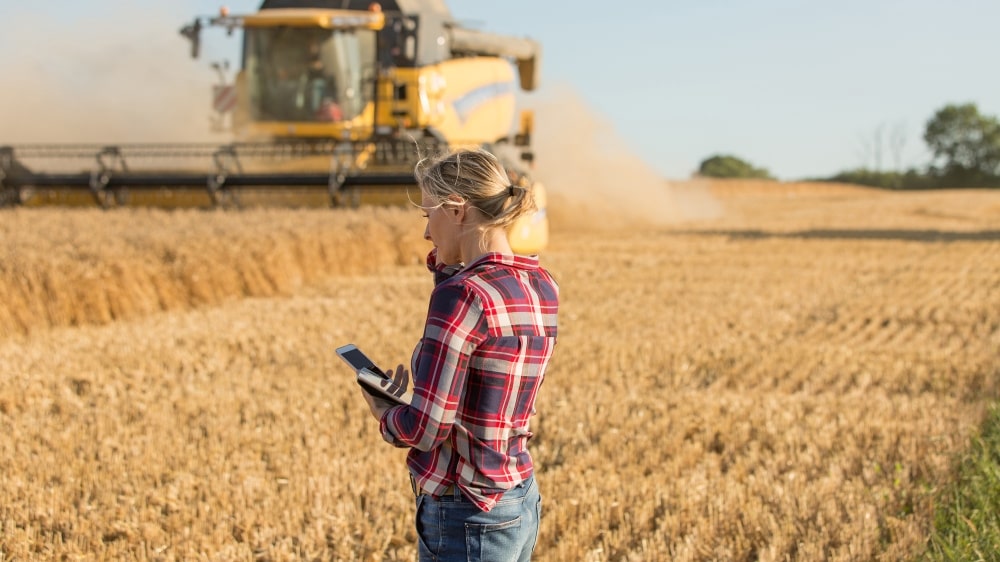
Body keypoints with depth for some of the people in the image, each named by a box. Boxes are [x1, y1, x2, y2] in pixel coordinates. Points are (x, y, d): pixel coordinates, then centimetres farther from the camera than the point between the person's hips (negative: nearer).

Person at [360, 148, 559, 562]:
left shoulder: (461, 295, -20)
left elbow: (425, 427, -22)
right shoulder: (541, 287, 3)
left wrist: (383, 414, -1)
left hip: (467, 517, -9)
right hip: (521, 503, 9)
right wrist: (447, 259, 10)